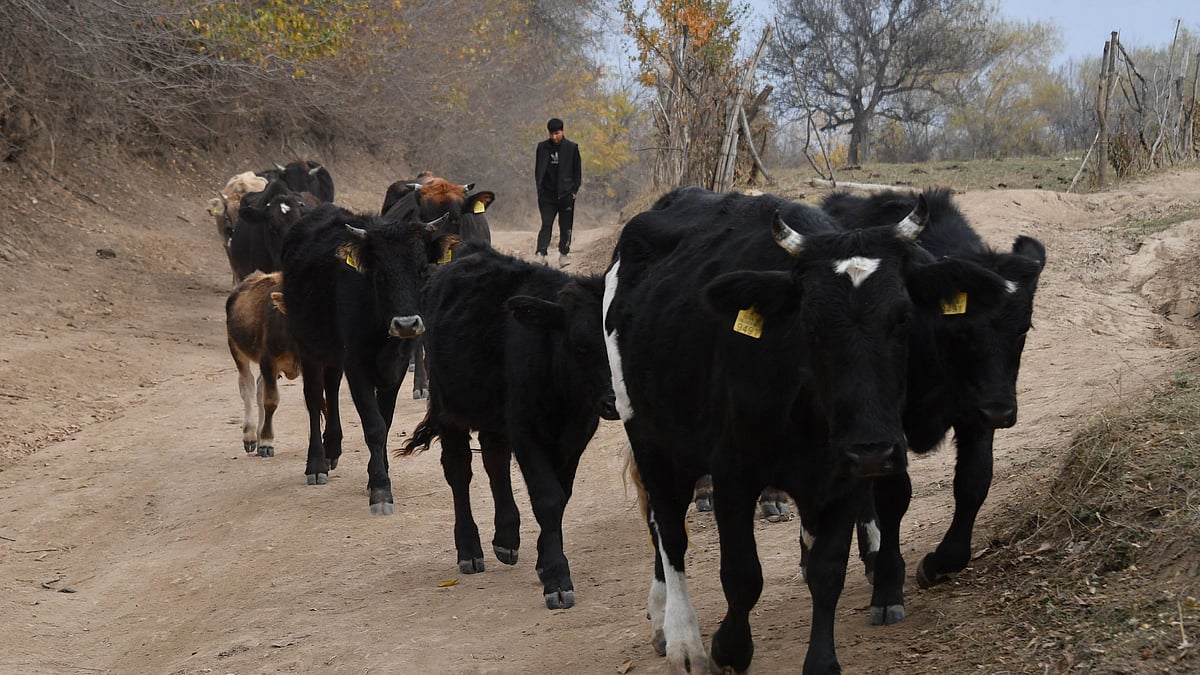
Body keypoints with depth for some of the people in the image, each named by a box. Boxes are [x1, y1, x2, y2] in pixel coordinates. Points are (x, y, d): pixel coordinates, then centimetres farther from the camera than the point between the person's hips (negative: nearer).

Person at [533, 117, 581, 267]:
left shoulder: (572, 148, 0)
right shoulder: (542, 147, 4)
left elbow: (577, 171, 5)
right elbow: (538, 170, 9)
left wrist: (574, 190, -2)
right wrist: (540, 189, 2)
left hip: (566, 194, 0)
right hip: (547, 194, 0)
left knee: (565, 226, 5)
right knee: (546, 225, -6)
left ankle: (563, 255, 12)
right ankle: (541, 254, -14)